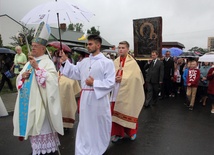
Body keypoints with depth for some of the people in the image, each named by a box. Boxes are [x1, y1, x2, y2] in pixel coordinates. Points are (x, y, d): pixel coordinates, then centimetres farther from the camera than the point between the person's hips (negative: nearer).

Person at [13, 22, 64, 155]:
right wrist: (22, 76, -3)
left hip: (39, 101, -8)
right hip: (27, 101, 8)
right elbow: (19, 80, 20)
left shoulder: (47, 62, -10)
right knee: (32, 126, 16)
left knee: (41, 127, 0)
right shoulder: (29, 62, 15)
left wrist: (37, 67, -25)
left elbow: (50, 79, -24)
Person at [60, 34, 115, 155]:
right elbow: (73, 73, 12)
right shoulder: (84, 62, 9)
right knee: (85, 124, 15)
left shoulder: (107, 62, -8)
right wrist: (65, 61, 4)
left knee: (99, 124, 12)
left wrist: (94, 83, -16)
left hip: (99, 98, -5)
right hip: (86, 98, 5)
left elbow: (110, 83, -13)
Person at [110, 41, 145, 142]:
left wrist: (122, 78, -19)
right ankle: (118, 133, 24)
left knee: (129, 113, 8)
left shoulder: (132, 62, -7)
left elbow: (135, 76, -13)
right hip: (116, 91, 4)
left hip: (128, 92, -4)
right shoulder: (115, 62, 5)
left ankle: (132, 132, 31)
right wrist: (114, 78, -15)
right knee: (116, 113, 7)